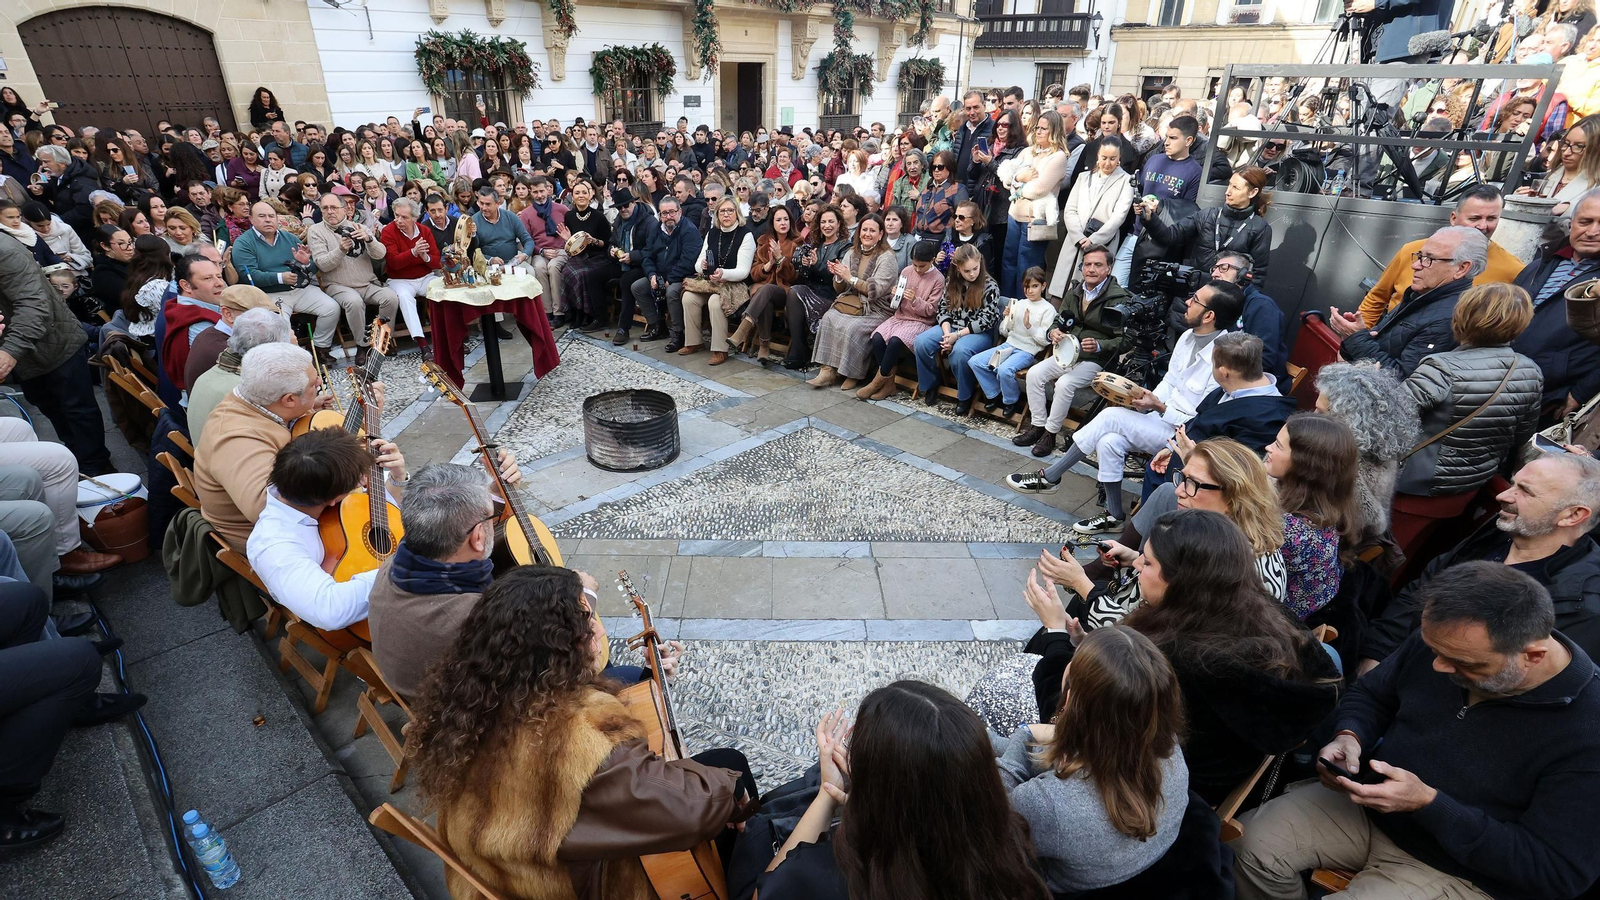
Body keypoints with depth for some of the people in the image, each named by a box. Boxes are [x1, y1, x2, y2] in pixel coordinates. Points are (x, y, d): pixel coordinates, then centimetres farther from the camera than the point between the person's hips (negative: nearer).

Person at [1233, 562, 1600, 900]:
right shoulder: (1441, 639, -10)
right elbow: (1370, 695, 8)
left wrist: (1429, 803, -28)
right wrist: (1348, 736, -14)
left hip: (1456, 868, -5)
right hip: (1361, 803, 5)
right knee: (1257, 846, -14)